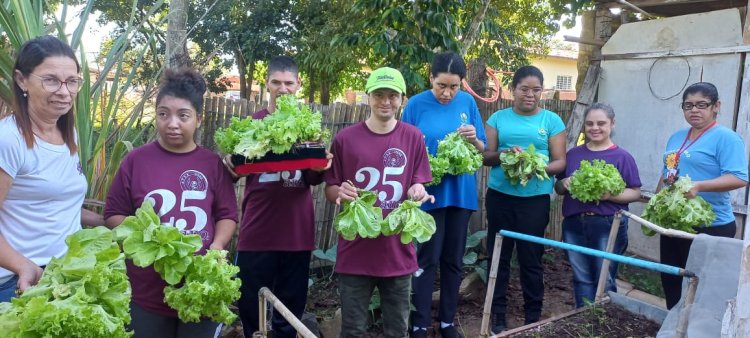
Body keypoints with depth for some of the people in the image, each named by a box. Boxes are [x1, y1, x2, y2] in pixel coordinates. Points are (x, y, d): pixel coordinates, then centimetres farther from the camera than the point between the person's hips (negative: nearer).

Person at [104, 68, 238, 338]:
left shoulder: (213, 163, 1)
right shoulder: (136, 160, -1)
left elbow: (227, 215, 4)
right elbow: (113, 215, 3)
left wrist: (216, 247, -13)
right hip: (147, 293, 0)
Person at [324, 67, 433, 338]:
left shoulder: (413, 137, 0)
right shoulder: (345, 138, -3)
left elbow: (419, 185, 6)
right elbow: (330, 189, 4)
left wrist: (417, 191, -16)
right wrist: (339, 193, -18)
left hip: (398, 251, 1)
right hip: (355, 251, -1)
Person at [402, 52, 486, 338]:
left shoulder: (468, 102, 2)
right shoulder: (416, 104, -7)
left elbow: (483, 150, 6)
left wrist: (474, 139, -14)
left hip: (461, 192, 3)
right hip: (430, 191, -3)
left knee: (454, 259, 11)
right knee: (428, 258, -2)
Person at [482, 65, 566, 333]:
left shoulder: (551, 120, 3)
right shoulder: (498, 118, 6)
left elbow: (560, 162, 0)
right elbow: (485, 156, 2)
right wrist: (504, 154, -19)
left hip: (535, 198, -1)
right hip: (500, 196, 1)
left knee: (531, 258, 5)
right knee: (498, 255, 7)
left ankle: (533, 316, 20)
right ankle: (497, 314, 19)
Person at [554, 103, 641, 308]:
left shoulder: (622, 157, -1)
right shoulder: (573, 154, 11)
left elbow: (635, 193, -2)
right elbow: (558, 188, 17)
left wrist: (609, 195, -20)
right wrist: (564, 184, -6)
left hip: (608, 226, -4)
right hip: (574, 225, 4)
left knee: (604, 281, 2)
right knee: (582, 280, 11)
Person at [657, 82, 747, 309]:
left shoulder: (726, 138, -11)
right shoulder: (676, 137, 13)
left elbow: (739, 178, -22)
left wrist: (699, 186, -33)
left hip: (710, 226, -8)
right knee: (670, 280, 17)